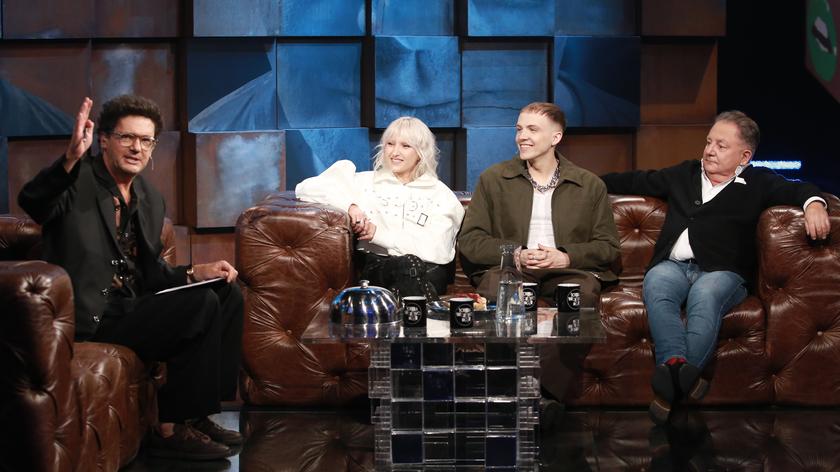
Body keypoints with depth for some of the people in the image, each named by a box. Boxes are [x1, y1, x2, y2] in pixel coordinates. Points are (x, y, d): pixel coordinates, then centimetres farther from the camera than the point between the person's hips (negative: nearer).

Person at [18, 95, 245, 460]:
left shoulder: (151, 200, 15)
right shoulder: (78, 181, -8)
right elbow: (31, 202, -30)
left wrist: (194, 273, -2)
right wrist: (71, 158, -47)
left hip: (131, 308, 9)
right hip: (90, 320, -8)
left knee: (227, 294, 3)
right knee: (201, 304, -21)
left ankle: (197, 414, 4)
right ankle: (170, 428, -13)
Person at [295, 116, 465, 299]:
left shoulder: (441, 194, 13)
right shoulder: (367, 182, 20)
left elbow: (437, 249, -3)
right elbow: (306, 188, 10)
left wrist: (379, 233, -6)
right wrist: (349, 205, -7)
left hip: (427, 272, 0)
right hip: (375, 268, 0)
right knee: (409, 264, -35)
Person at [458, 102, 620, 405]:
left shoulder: (590, 186, 15)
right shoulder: (493, 179, 15)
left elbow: (608, 246, 11)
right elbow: (469, 240, 8)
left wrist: (566, 256, -9)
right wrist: (517, 255, -9)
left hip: (568, 269, 0)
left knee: (585, 290, -37)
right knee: (495, 286, -38)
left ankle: (550, 393, -35)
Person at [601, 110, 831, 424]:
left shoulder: (758, 183, 17)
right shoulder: (685, 174, 27)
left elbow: (796, 190, 6)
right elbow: (637, 181, 32)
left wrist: (813, 203, -17)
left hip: (721, 271, -3)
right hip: (672, 265, 3)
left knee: (704, 294, -39)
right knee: (656, 284, -34)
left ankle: (671, 377, -55)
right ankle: (678, 365, -54)